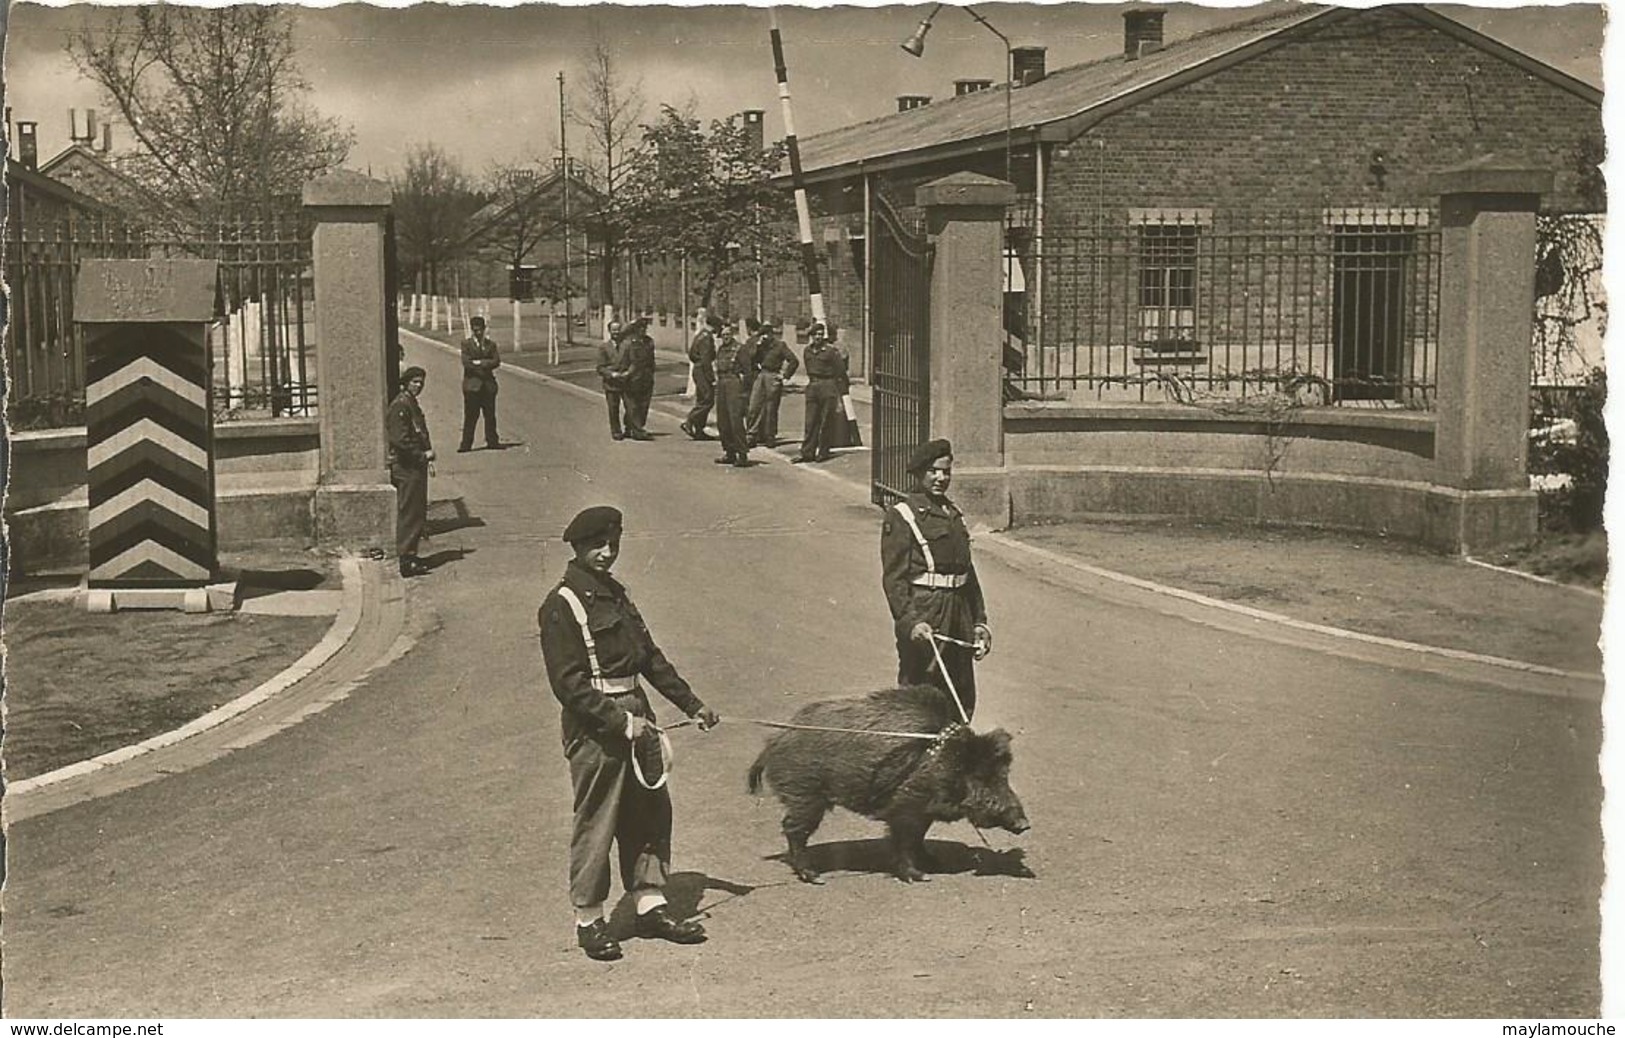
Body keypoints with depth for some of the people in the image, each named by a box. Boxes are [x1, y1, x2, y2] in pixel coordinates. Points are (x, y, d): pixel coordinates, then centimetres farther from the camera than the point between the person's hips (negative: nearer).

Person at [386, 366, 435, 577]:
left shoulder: (412, 405, 17)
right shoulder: (399, 407, -15)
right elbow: (400, 440, -22)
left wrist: (427, 456, 12)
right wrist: (423, 455, -15)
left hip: (416, 467, 10)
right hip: (406, 468, -10)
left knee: (418, 511, 14)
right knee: (409, 514, -8)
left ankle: (410, 555, 21)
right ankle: (406, 560, -5)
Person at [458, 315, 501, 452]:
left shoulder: (491, 344, 12)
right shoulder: (466, 344, 3)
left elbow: (497, 361, -1)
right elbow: (466, 362, -10)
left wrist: (477, 363, -12)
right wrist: (485, 364, -11)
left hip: (488, 384, 3)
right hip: (472, 384, -3)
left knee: (490, 415, 7)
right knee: (470, 416, -4)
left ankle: (492, 441, 14)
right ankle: (466, 444, -2)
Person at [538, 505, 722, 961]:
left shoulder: (615, 595, 16)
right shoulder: (561, 606, -11)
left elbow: (651, 657, 22)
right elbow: (569, 684, -16)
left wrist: (691, 704, 20)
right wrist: (622, 722, -20)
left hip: (634, 718, 8)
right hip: (595, 729, -8)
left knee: (652, 812, 12)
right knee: (595, 824, -1)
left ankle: (649, 904, 23)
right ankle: (589, 920, 11)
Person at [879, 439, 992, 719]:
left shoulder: (954, 514, 17)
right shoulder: (900, 516, -6)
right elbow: (894, 578, -13)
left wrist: (979, 622, 15)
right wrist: (910, 621, -24)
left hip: (959, 617, 7)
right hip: (924, 615, -7)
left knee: (963, 701, 11)